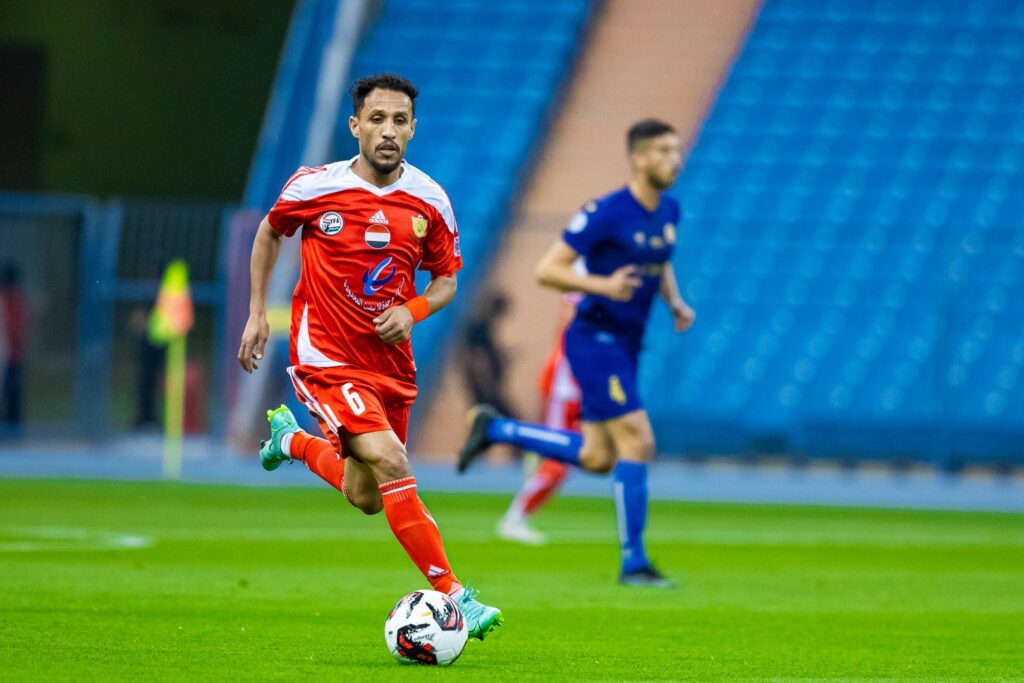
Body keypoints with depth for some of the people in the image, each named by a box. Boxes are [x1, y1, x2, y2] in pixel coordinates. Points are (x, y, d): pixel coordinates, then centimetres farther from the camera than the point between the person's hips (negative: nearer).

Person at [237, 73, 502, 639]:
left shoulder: (430, 201, -3)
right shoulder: (314, 188, -10)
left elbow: (446, 279, 9)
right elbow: (269, 233, 10)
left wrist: (413, 311, -11)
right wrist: (257, 312, 7)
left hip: (389, 358, 5)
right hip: (325, 355, -5)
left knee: (366, 499, 14)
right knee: (390, 463, -23)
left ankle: (294, 440, 45)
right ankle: (452, 595, -21)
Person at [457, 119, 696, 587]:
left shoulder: (669, 211, 7)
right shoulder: (606, 213, -17)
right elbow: (546, 270, -16)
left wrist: (675, 303, 7)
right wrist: (602, 285, -29)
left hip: (625, 345, 8)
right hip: (596, 340, -8)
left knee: (597, 458, 10)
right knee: (637, 445, -12)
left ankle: (494, 429, 24)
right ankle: (633, 563, -3)